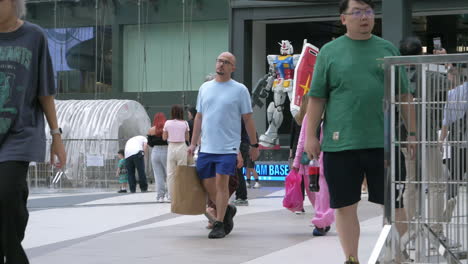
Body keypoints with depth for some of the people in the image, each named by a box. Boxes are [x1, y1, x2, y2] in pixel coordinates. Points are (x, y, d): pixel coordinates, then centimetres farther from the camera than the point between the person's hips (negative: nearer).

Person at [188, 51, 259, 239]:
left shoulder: (240, 90, -1)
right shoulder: (205, 88, 12)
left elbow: (248, 119, 2)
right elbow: (199, 117, 17)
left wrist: (254, 145, 1)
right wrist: (193, 143, 14)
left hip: (227, 147, -5)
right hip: (206, 147, 5)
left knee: (221, 183, -10)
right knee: (207, 185, 6)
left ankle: (219, 224, -2)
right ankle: (227, 210, 30)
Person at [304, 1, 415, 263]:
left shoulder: (388, 49, 10)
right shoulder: (330, 52, 5)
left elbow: (404, 96, 12)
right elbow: (317, 98, 4)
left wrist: (412, 132, 8)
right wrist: (311, 135, -1)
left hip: (384, 142, 1)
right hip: (341, 144, -1)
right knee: (346, 206, 6)